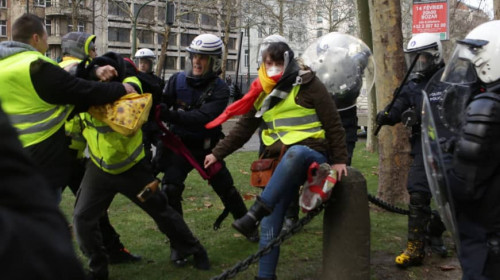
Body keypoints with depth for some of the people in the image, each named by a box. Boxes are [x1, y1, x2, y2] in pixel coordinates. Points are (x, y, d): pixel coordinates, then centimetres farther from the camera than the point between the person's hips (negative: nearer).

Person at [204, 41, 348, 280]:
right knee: (270, 223, -3)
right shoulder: (262, 93, 11)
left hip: (312, 155, -5)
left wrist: (339, 160, -6)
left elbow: (333, 124, -3)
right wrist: (218, 153, 8)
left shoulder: (308, 85, -4)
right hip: (282, 164, 5)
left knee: (295, 152, -42)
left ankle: (254, 214, -43)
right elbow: (244, 128, 14)